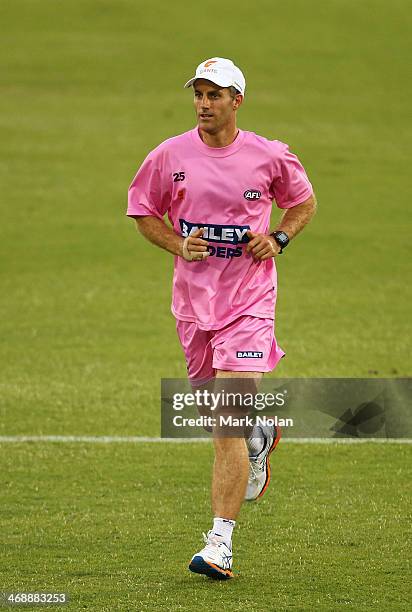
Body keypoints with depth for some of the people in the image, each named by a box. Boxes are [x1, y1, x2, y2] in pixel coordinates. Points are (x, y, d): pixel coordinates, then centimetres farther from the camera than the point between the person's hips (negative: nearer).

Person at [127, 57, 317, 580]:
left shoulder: (269, 157, -3)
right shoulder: (170, 156, -1)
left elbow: (303, 202, 15)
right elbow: (144, 212, 12)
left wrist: (278, 238, -4)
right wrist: (179, 245, -7)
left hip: (249, 297, -3)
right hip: (193, 296, 3)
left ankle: (220, 544, -16)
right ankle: (259, 441, 51)